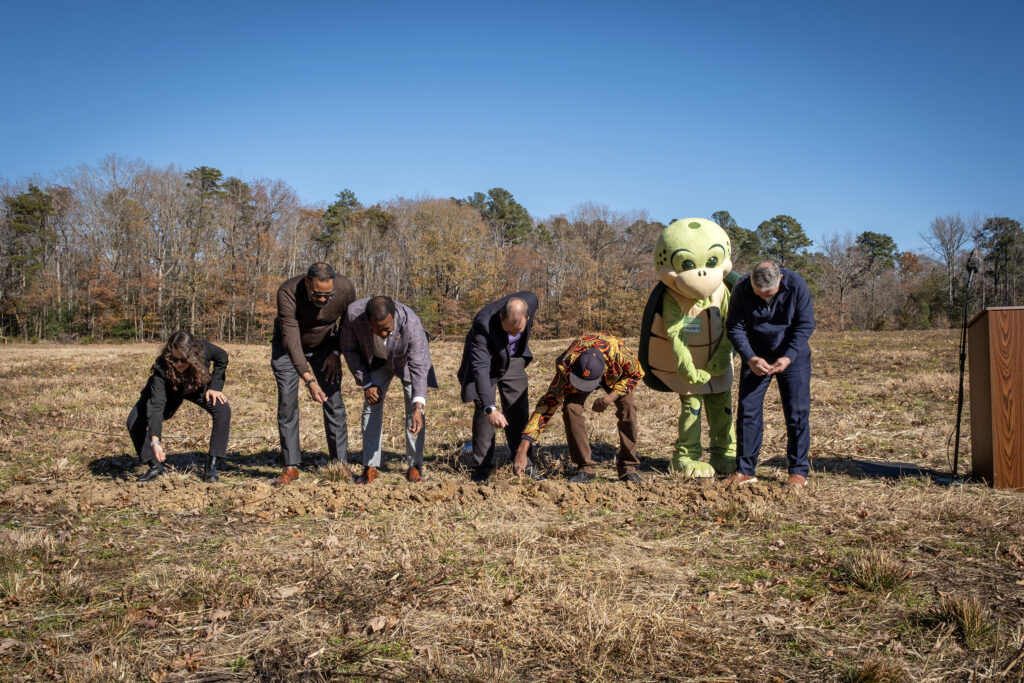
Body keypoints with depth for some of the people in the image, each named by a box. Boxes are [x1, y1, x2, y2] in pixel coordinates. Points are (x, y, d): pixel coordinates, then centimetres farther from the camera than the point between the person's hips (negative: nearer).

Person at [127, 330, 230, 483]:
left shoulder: (204, 350, -36)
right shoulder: (161, 369, -41)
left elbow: (222, 357, -12)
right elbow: (155, 405, -46)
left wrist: (214, 387, -18)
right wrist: (155, 441, -54)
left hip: (197, 387, 1)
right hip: (169, 392, -1)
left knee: (223, 411, -24)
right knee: (134, 422, -15)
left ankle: (211, 465, -12)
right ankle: (155, 466, 6)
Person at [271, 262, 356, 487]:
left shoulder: (346, 289, -28)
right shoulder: (288, 293, -36)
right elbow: (291, 340, -38)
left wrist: (336, 353, -14)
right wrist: (309, 381, -45)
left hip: (324, 345, 2)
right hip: (288, 347, -1)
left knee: (334, 403, -7)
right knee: (287, 403, -8)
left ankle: (341, 464, 0)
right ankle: (291, 466, 0)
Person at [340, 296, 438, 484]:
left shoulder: (411, 324, -42)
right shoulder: (354, 313, -34)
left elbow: (419, 367, -40)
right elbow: (349, 348, -16)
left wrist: (418, 407, -49)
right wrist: (366, 383, -16)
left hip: (407, 358, -2)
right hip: (377, 359, 2)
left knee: (413, 407, -11)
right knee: (371, 405, -5)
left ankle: (414, 465, 0)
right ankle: (370, 467, 1)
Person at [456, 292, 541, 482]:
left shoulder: (531, 300, -29)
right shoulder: (483, 324, -41)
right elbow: (480, 367, -45)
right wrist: (491, 409, -52)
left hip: (513, 359, 4)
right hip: (486, 361, -4)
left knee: (518, 410, 4)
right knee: (483, 410, -10)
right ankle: (482, 468, -1)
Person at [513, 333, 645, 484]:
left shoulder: (618, 352, -44)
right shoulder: (565, 368, -42)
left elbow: (636, 374, -20)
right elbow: (547, 405, -41)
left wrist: (611, 397, -33)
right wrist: (522, 450, -46)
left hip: (615, 376, 0)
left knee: (627, 408, -21)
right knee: (571, 409, -24)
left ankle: (627, 467, -5)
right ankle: (586, 468, -12)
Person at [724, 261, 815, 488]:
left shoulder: (796, 285, -20)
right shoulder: (741, 289, -18)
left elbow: (805, 325, -13)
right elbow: (734, 328, -11)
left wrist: (788, 357, -23)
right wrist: (751, 359, -24)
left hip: (793, 356, -1)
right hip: (756, 358, 1)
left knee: (797, 413, -3)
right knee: (747, 410, -2)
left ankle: (799, 471, 7)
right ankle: (745, 470, 6)